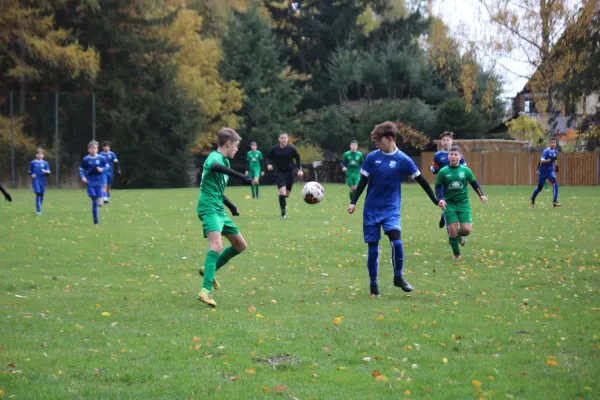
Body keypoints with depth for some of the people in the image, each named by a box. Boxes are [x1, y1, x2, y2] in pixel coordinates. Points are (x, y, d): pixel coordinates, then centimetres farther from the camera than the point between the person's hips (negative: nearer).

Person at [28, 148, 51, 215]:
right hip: (35, 180, -2)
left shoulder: (45, 163, 8)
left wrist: (45, 172, -18)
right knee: (38, 194, -16)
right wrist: (31, 175, -7)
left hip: (42, 181, 2)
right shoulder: (33, 162, 6)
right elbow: (29, 171, 14)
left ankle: (39, 208, 25)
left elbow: (48, 172, 5)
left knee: (41, 195, 4)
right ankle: (38, 210, -16)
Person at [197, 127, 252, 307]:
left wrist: (231, 206, 41)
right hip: (209, 208, -10)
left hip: (219, 210, 10)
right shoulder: (214, 157, -11)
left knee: (241, 245, 16)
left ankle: (209, 269, 28)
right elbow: (215, 167, -39)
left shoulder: (224, 160, 20)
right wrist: (241, 176, -45)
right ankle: (205, 291, -36)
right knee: (217, 245, -29)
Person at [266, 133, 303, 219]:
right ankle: (283, 212, -8)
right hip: (279, 172, -1)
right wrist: (269, 164, -12)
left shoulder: (292, 149, -6)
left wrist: (300, 169, -8)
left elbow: (298, 159, 4)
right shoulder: (274, 149, -5)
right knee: (282, 192, -19)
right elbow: (269, 158, 9)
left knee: (287, 194, 9)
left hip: (289, 172, 1)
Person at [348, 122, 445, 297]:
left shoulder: (403, 160, -6)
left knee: (396, 242, -19)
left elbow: (421, 180, 0)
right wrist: (353, 202, -5)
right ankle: (373, 284, 17)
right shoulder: (372, 157, -3)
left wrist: (435, 200, 1)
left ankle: (398, 278, 1)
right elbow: (363, 181, 3)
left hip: (391, 209, -1)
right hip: (371, 210, 1)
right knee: (373, 248, 2)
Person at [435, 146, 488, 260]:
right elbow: (438, 187, 1)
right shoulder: (443, 172, -5)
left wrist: (481, 195, 0)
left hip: (463, 203, 1)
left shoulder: (466, 170, -1)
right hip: (449, 204, -1)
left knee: (466, 229, -11)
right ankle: (456, 254, 12)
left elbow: (474, 183, 11)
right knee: (452, 230, -8)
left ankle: (460, 235, 28)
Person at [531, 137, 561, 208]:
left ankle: (555, 201, -25)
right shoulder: (546, 151, -17)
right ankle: (532, 199, 35)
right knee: (540, 187, 6)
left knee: (555, 183, -22)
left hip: (550, 171, 4)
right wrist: (550, 160, -36)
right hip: (543, 171, -4)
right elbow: (541, 161, -26)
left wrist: (556, 165, 14)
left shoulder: (556, 151, 2)